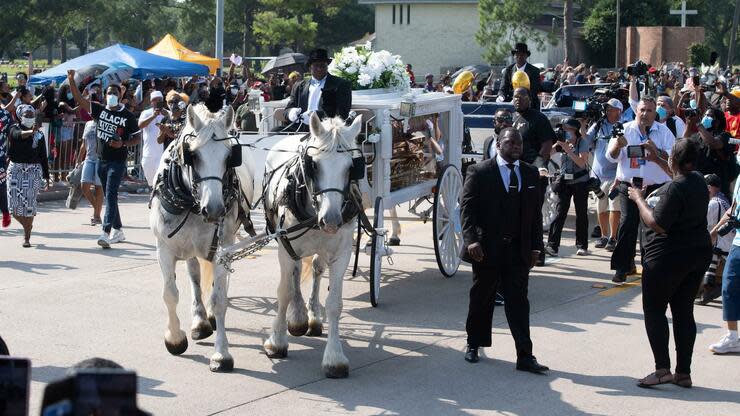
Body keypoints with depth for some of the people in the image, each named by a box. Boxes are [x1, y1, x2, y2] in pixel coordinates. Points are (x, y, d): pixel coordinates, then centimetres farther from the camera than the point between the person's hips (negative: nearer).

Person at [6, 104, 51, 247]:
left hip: (33, 171, 0)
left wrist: (46, 177, 5)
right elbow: (19, 135, -24)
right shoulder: (14, 129, 1)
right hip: (16, 170, 0)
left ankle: (27, 237, 3)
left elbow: (43, 157, 7)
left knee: (29, 205, -7)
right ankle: (27, 227, 29)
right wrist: (31, 132, -45)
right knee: (15, 206, -1)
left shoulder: (39, 135, 3)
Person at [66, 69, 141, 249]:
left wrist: (123, 144, -19)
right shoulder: (100, 110, 5)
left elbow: (137, 138, -1)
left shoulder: (127, 116, -6)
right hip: (102, 160, 6)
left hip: (117, 161, -6)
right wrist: (71, 79, -10)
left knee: (111, 195, -16)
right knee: (109, 196, 13)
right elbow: (79, 99, 1)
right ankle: (118, 231, 25)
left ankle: (106, 232, -25)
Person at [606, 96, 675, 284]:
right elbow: (611, 156, -1)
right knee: (627, 224, -11)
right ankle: (622, 267, -8)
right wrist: (617, 146, -23)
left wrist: (655, 150, -21)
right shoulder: (625, 129, 6)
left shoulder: (664, 132, 5)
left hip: (656, 188, 1)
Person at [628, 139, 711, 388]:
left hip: (668, 257, -8)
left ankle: (662, 369, -10)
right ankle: (683, 373, 11)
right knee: (684, 312, 10)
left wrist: (639, 199, -12)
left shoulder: (674, 189, -22)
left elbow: (657, 225, -23)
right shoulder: (698, 181, 6)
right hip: (698, 253, 8)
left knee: (654, 310, 1)